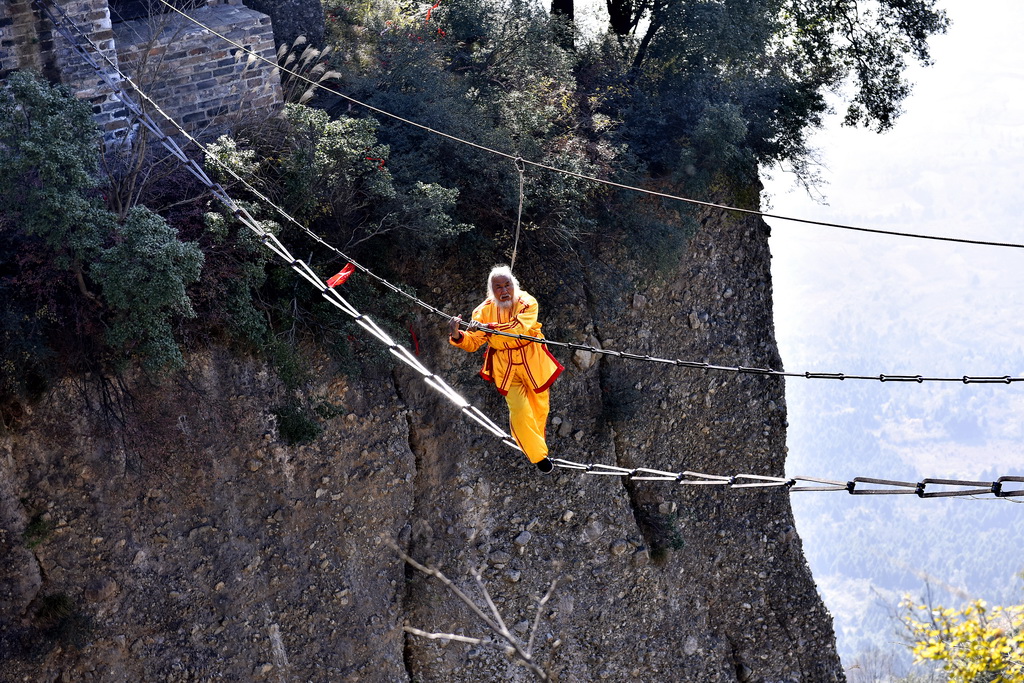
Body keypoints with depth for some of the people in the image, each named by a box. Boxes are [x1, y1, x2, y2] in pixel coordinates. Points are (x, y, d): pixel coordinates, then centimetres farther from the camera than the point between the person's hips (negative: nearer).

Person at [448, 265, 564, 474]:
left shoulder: (527, 302, -16)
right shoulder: (484, 310, -9)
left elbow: (519, 328, -34)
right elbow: (472, 343, -10)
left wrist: (488, 328, -46)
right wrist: (458, 336, -34)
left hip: (532, 362, 0)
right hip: (505, 367, 0)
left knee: (539, 409, 15)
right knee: (519, 412, -11)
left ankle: (537, 444, 44)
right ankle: (538, 456, 6)